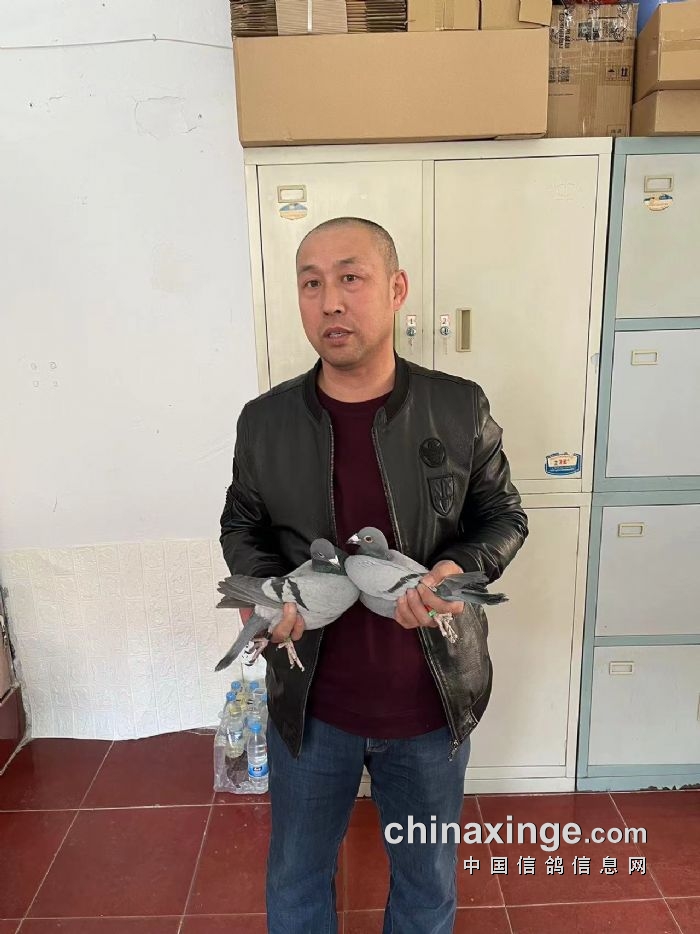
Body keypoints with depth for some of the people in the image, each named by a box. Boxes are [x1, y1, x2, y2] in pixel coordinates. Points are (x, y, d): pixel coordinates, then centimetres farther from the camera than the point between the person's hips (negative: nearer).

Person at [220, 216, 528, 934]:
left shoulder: (461, 409, -11)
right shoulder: (264, 422, -7)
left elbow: (503, 517, 0)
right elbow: (242, 525, 6)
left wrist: (459, 569, -21)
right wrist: (266, 588, -14)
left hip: (431, 706, 0)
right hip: (309, 705, 1)